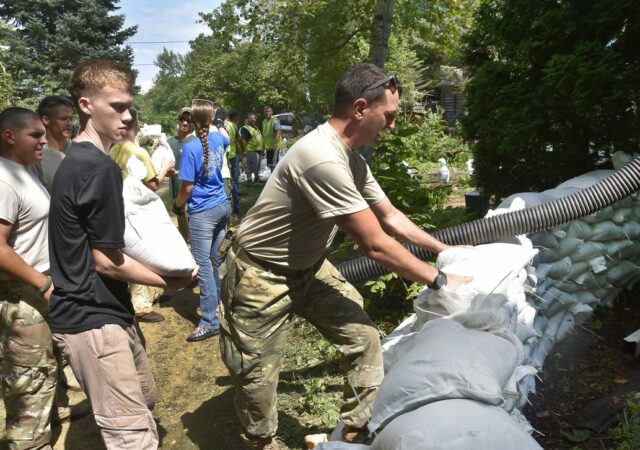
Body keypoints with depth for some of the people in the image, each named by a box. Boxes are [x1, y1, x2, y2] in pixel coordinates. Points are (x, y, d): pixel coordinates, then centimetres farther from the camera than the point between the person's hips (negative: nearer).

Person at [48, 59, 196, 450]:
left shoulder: (78, 160, 11)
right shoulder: (99, 166, -20)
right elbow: (107, 261, -18)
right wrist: (170, 281, -8)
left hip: (104, 310, 10)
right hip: (92, 318, -10)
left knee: (145, 398, 24)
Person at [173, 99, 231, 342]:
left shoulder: (191, 148, -17)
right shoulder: (218, 139, 3)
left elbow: (187, 188, -15)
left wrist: (176, 205, 3)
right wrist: (221, 124, 50)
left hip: (202, 213, -7)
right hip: (222, 207, 7)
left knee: (203, 265, -4)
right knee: (217, 261, 18)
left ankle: (210, 322, -1)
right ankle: (221, 304, 31)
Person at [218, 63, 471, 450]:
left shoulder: (352, 159, -2)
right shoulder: (323, 158, -32)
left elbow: (391, 218, 11)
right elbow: (376, 245, -28)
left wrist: (446, 250, 10)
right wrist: (440, 280, -18)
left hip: (308, 267, 8)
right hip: (263, 277, -8)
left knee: (364, 340, 4)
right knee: (258, 375, 7)